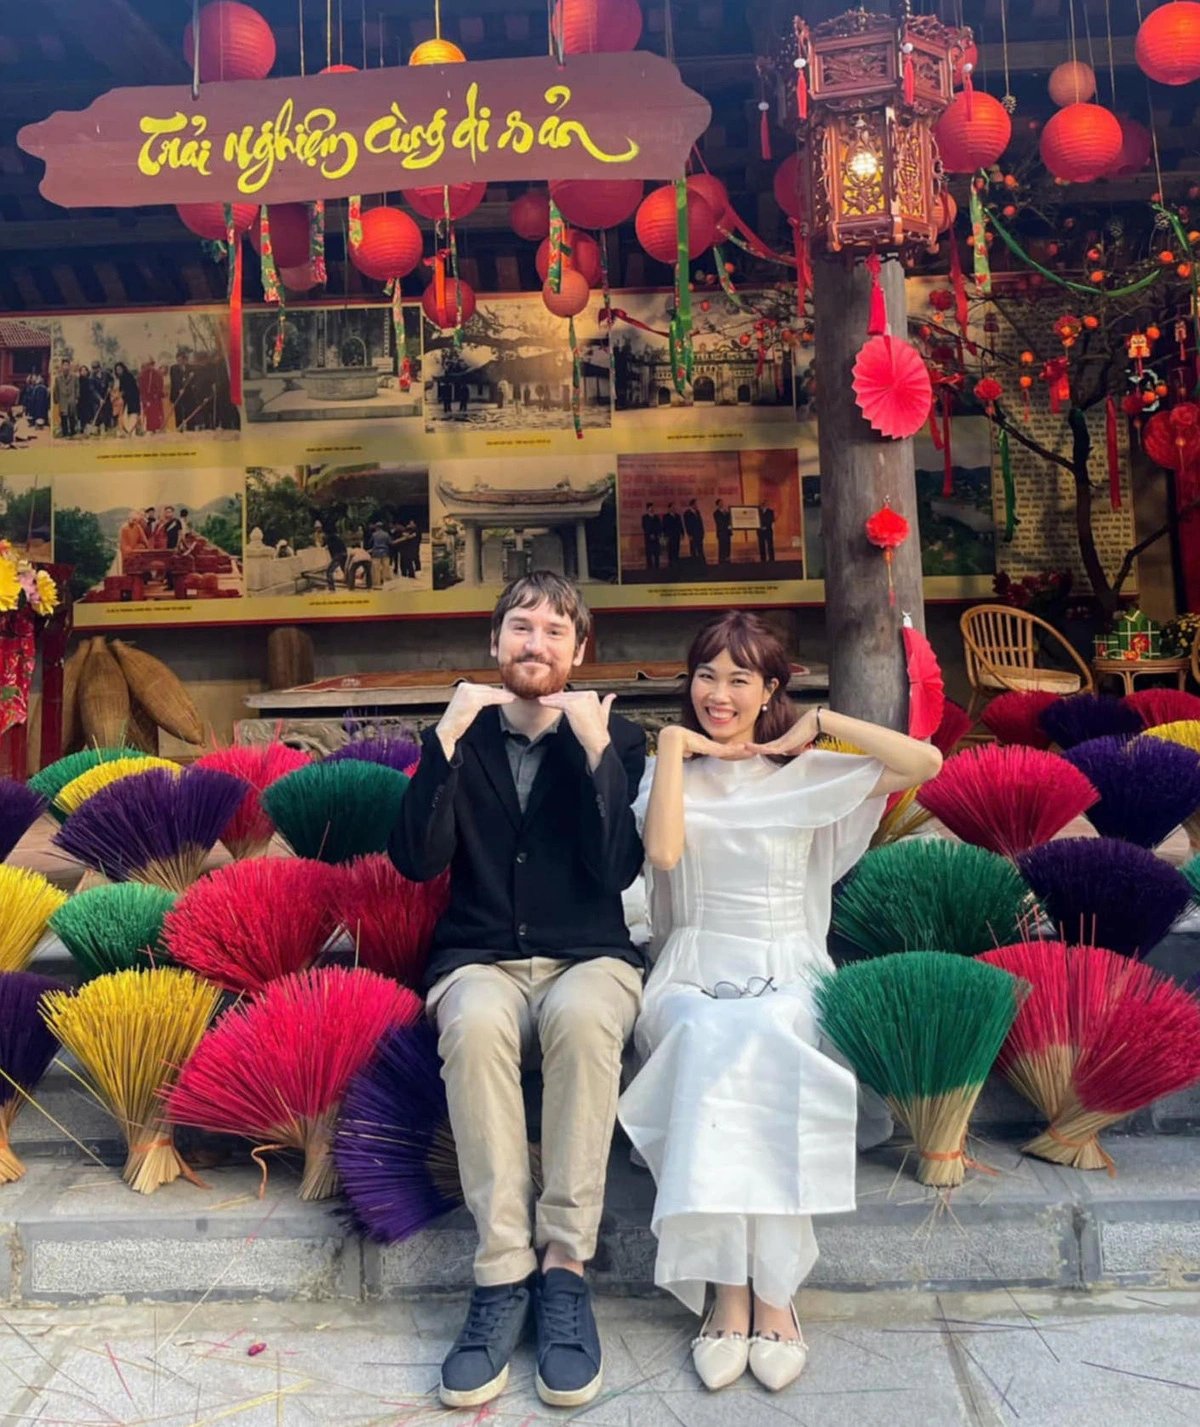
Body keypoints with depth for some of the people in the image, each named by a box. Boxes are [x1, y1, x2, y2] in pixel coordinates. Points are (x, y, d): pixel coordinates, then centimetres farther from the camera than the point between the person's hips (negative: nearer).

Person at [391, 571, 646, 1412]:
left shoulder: (617, 739, 6)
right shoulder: (464, 736, 10)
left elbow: (617, 872, -7)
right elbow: (418, 861, -3)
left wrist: (596, 749, -15)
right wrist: (447, 739, -11)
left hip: (589, 957, -1)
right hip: (482, 960, 1)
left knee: (584, 1016, -36)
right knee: (476, 1023, -34)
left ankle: (565, 1269, -24)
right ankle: (503, 1276, -26)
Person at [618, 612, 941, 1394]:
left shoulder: (808, 773, 9)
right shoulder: (674, 771, 12)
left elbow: (926, 762, -4)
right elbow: (664, 851, -10)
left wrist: (822, 722, -2)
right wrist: (674, 748, -5)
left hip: (789, 974, 0)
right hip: (694, 974, 1)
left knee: (762, 1037, -35)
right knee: (710, 1036, -34)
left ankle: (773, 1291, -28)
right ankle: (736, 1292, -28)